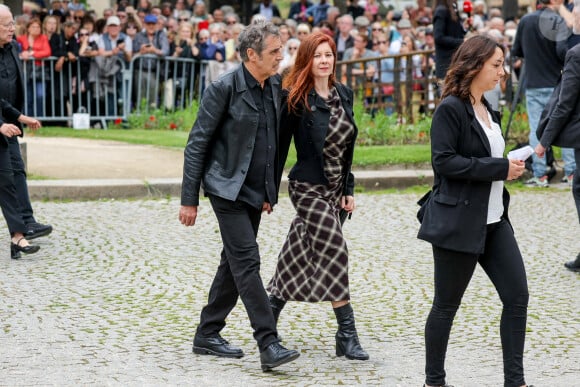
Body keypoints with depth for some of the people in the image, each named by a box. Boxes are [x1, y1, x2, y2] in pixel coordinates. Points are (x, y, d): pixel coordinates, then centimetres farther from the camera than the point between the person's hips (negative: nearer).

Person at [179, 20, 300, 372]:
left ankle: (208, 335, 23)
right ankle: (269, 345, -16)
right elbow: (197, 144, -11)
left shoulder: (275, 87, 5)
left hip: (255, 191, 7)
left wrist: (271, 191, 15)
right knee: (247, 261, -13)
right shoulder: (225, 89, -14)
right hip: (227, 188, -7)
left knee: (234, 263, 12)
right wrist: (189, 200, -11)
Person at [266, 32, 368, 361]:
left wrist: (349, 189, 8)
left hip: (335, 188, 6)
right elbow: (281, 145, -7)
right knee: (335, 251, -13)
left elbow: (347, 145, 12)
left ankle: (267, 318, 25)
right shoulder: (296, 99, -11)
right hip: (308, 187, -6)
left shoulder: (344, 94, 6)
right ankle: (347, 335, -9)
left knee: (300, 255, 11)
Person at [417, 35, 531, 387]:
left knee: (517, 296, 2)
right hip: (458, 223, -8)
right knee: (447, 305, 4)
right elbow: (445, 161, -20)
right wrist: (500, 169, -19)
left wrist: (509, 168, 3)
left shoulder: (486, 110, 14)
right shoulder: (451, 108, -13)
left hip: (494, 221, 8)